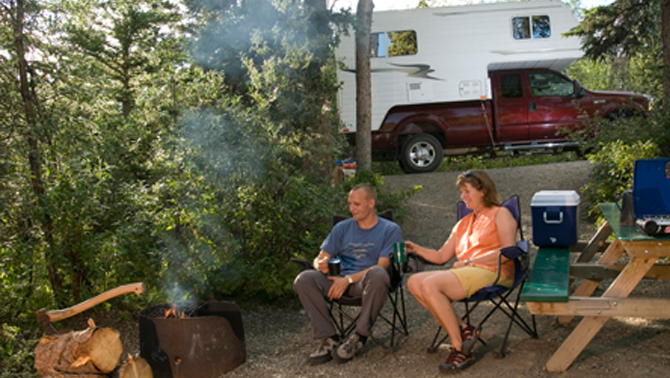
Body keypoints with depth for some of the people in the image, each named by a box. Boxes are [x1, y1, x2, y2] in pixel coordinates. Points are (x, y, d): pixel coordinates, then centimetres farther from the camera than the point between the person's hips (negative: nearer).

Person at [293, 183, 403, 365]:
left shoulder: (390, 229, 7)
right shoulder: (342, 228, 20)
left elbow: (382, 265, -5)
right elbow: (320, 258, 16)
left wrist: (349, 279, -16)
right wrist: (320, 264, -11)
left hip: (366, 283, -3)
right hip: (339, 280, 4)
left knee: (378, 274, -39)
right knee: (304, 279, -24)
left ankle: (360, 336, -23)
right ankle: (329, 339, -21)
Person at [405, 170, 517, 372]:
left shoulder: (500, 214, 7)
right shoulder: (463, 223, 29)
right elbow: (441, 257, 23)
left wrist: (470, 261, -12)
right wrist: (416, 249, 8)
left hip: (492, 273, -8)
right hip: (466, 274, 8)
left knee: (430, 284, -27)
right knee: (414, 282, -16)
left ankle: (459, 347, -21)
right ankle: (463, 330, -20)